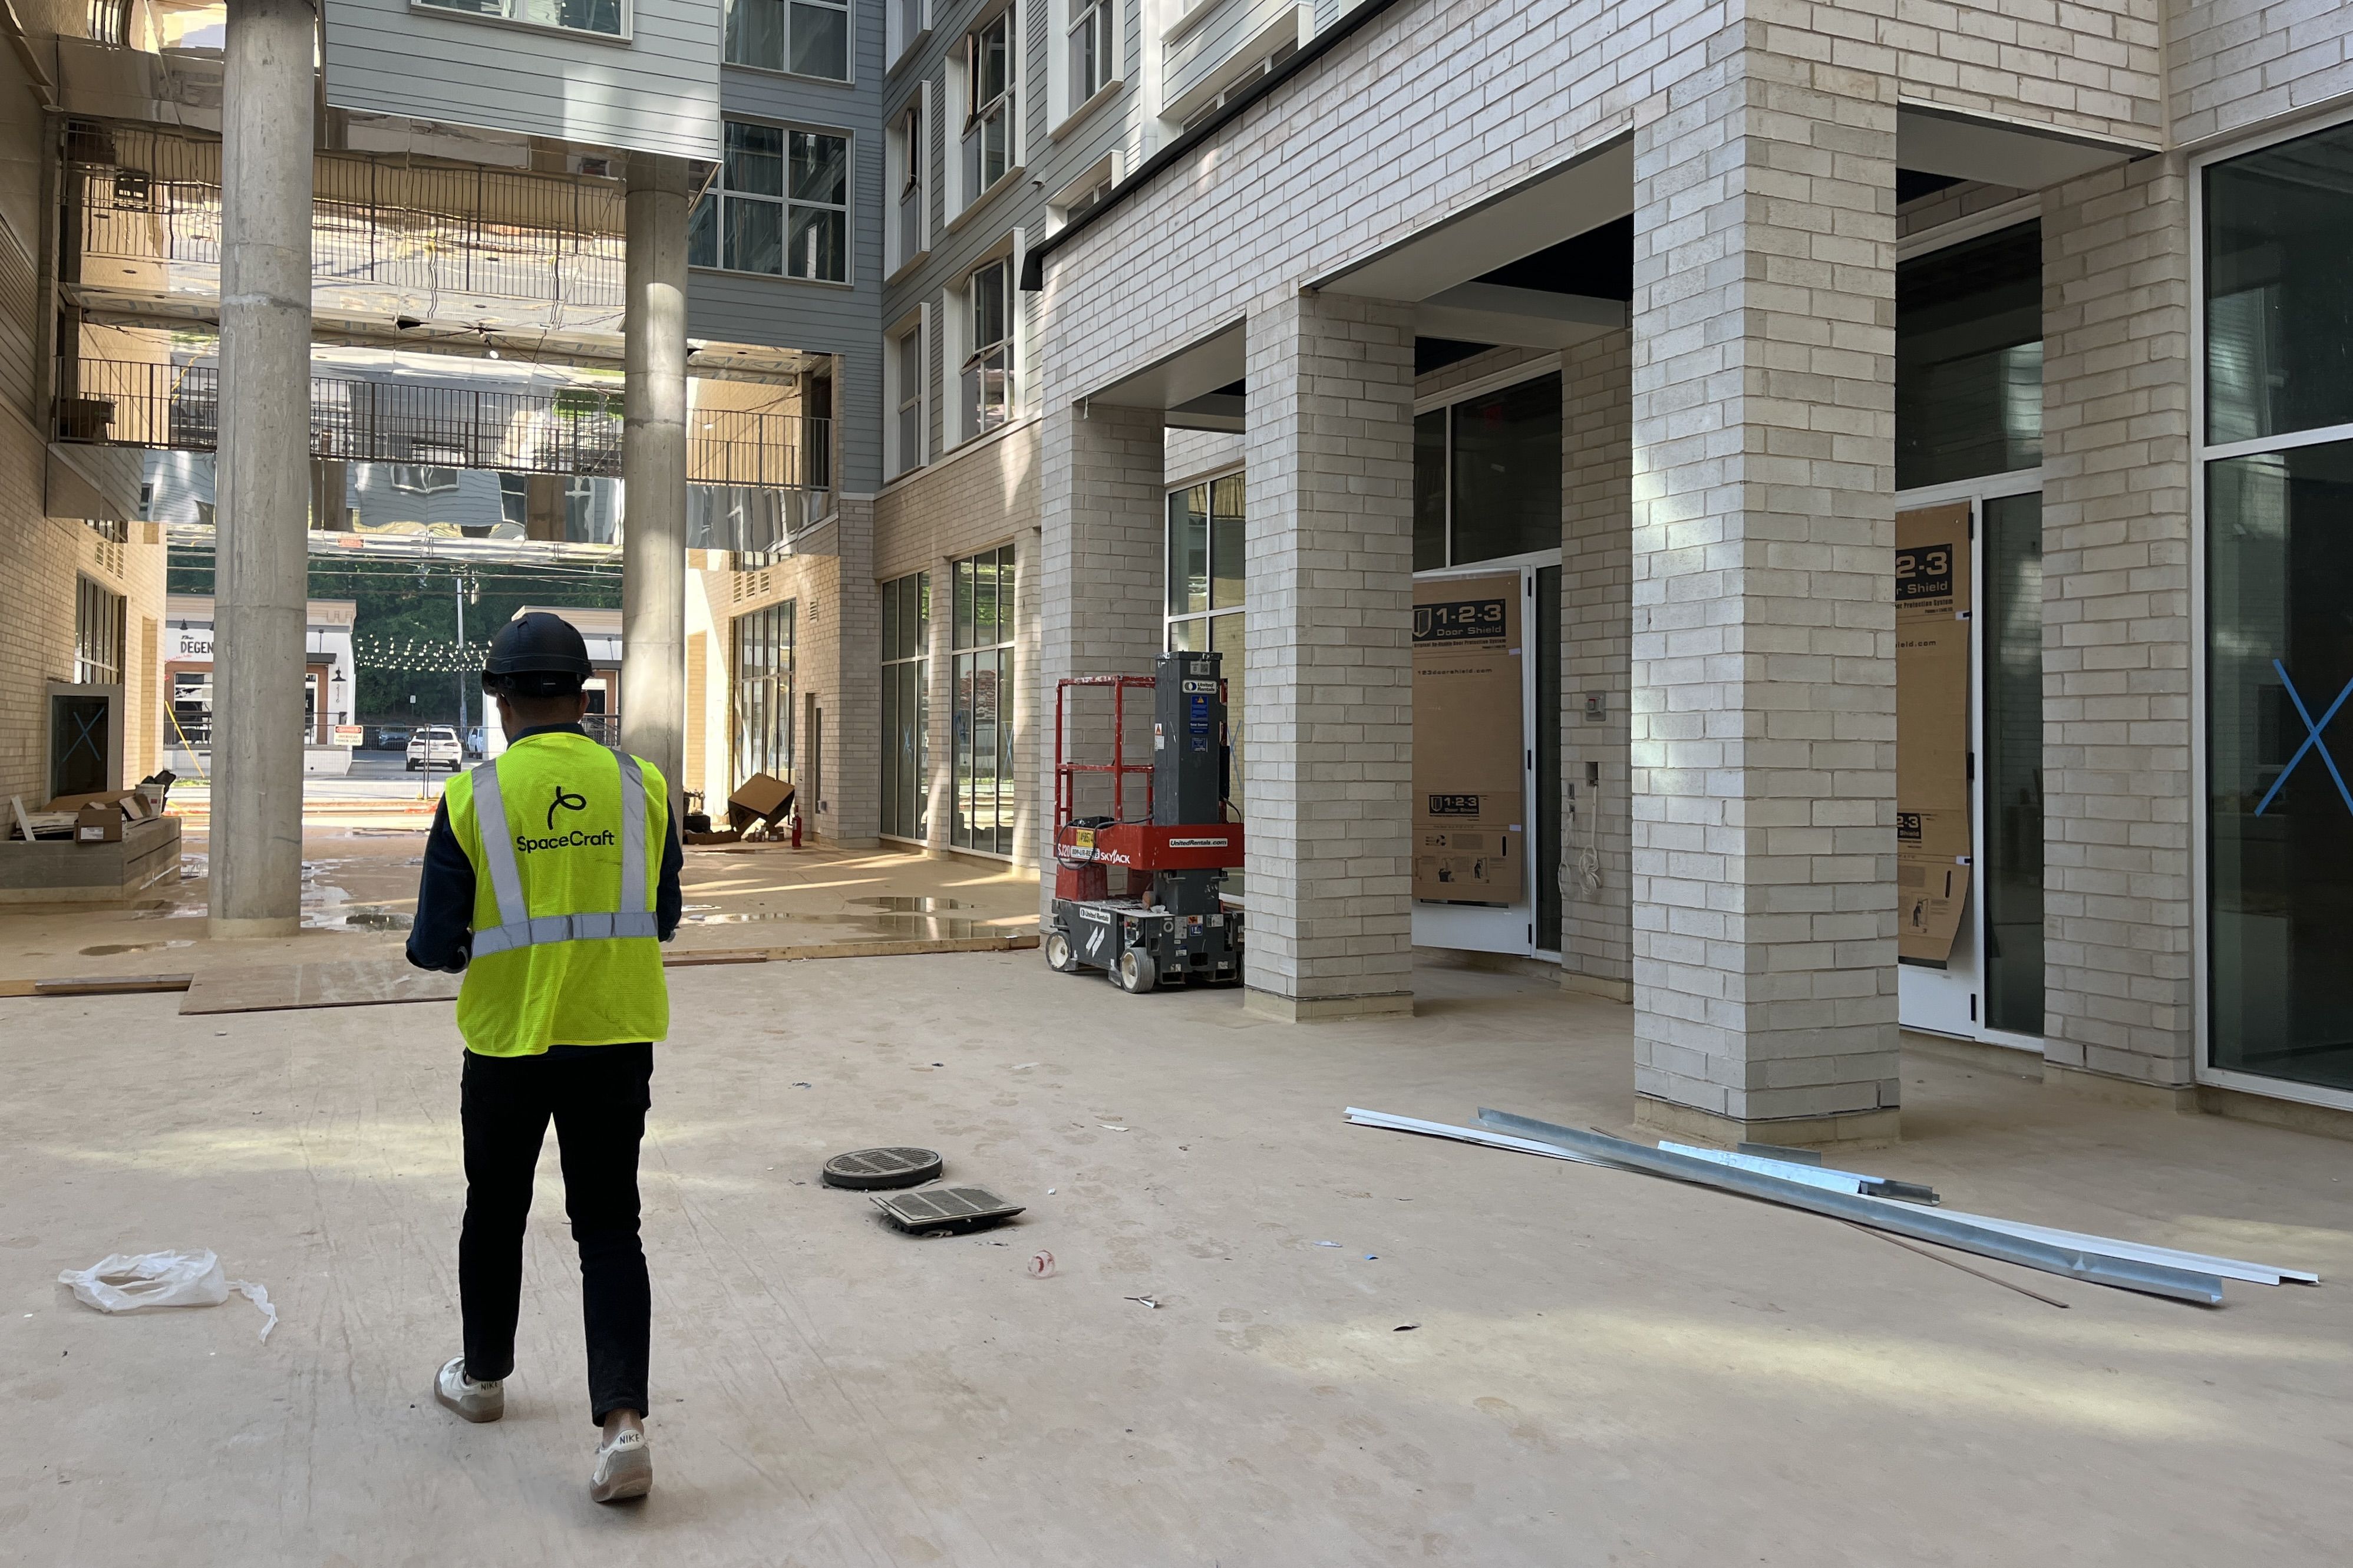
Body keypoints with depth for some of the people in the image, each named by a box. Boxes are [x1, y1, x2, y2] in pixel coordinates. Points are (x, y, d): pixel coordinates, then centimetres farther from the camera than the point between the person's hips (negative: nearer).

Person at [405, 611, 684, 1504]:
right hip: (616, 1038, 1)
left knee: (496, 1212, 20)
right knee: (609, 1224, 5)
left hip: (508, 1040, -1)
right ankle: (622, 1421, -7)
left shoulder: (473, 797, -9)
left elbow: (434, 945, -6)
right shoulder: (641, 786, -3)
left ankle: (483, 1377, 39)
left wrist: (440, 949, 17)